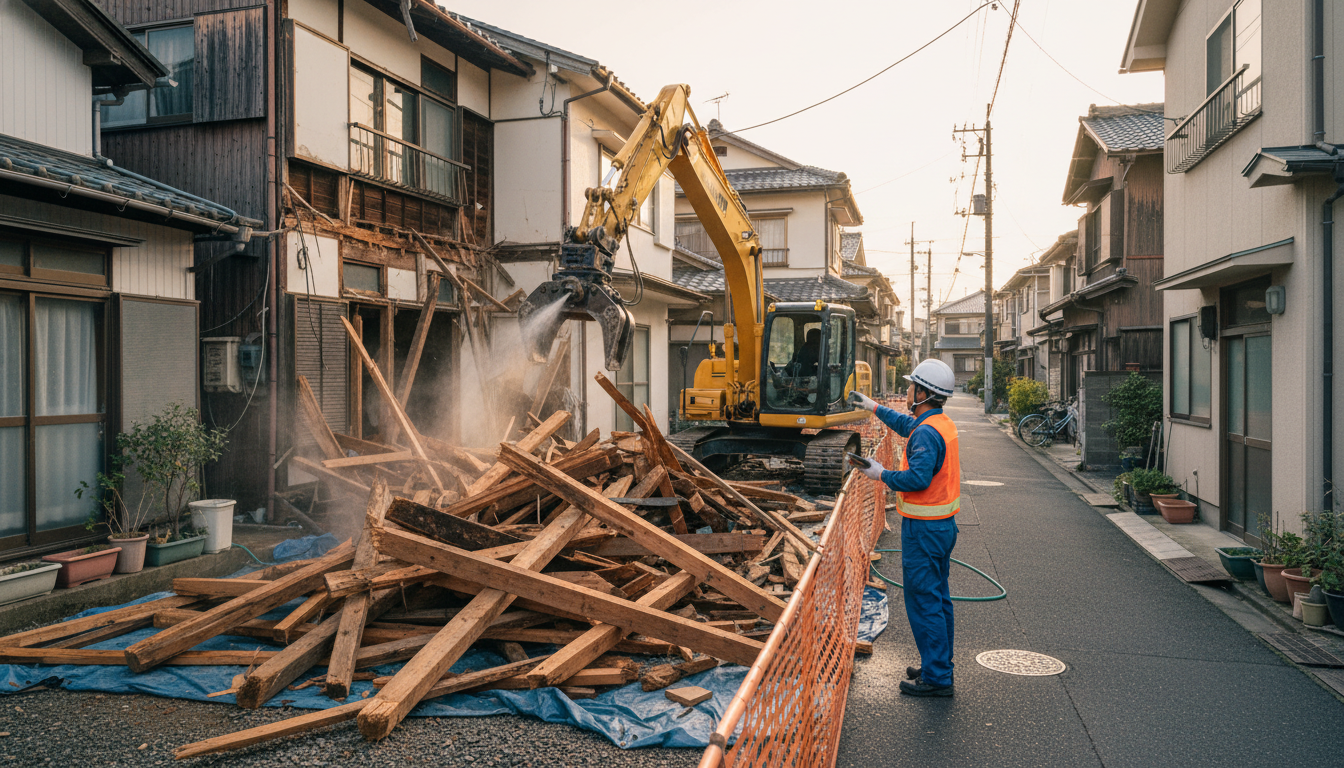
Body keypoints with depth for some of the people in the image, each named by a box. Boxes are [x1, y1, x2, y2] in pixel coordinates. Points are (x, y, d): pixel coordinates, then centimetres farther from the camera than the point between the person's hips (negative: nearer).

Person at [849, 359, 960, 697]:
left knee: (924, 602, -3)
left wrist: (882, 474, -16)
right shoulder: (943, 424, 10)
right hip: (943, 524, 10)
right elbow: (906, 424, 28)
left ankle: (936, 678, 4)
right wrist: (873, 407, 34)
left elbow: (918, 478, -30)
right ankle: (939, 665, 28)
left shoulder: (926, 433, -22)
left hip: (923, 529, -10)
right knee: (939, 598, 17)